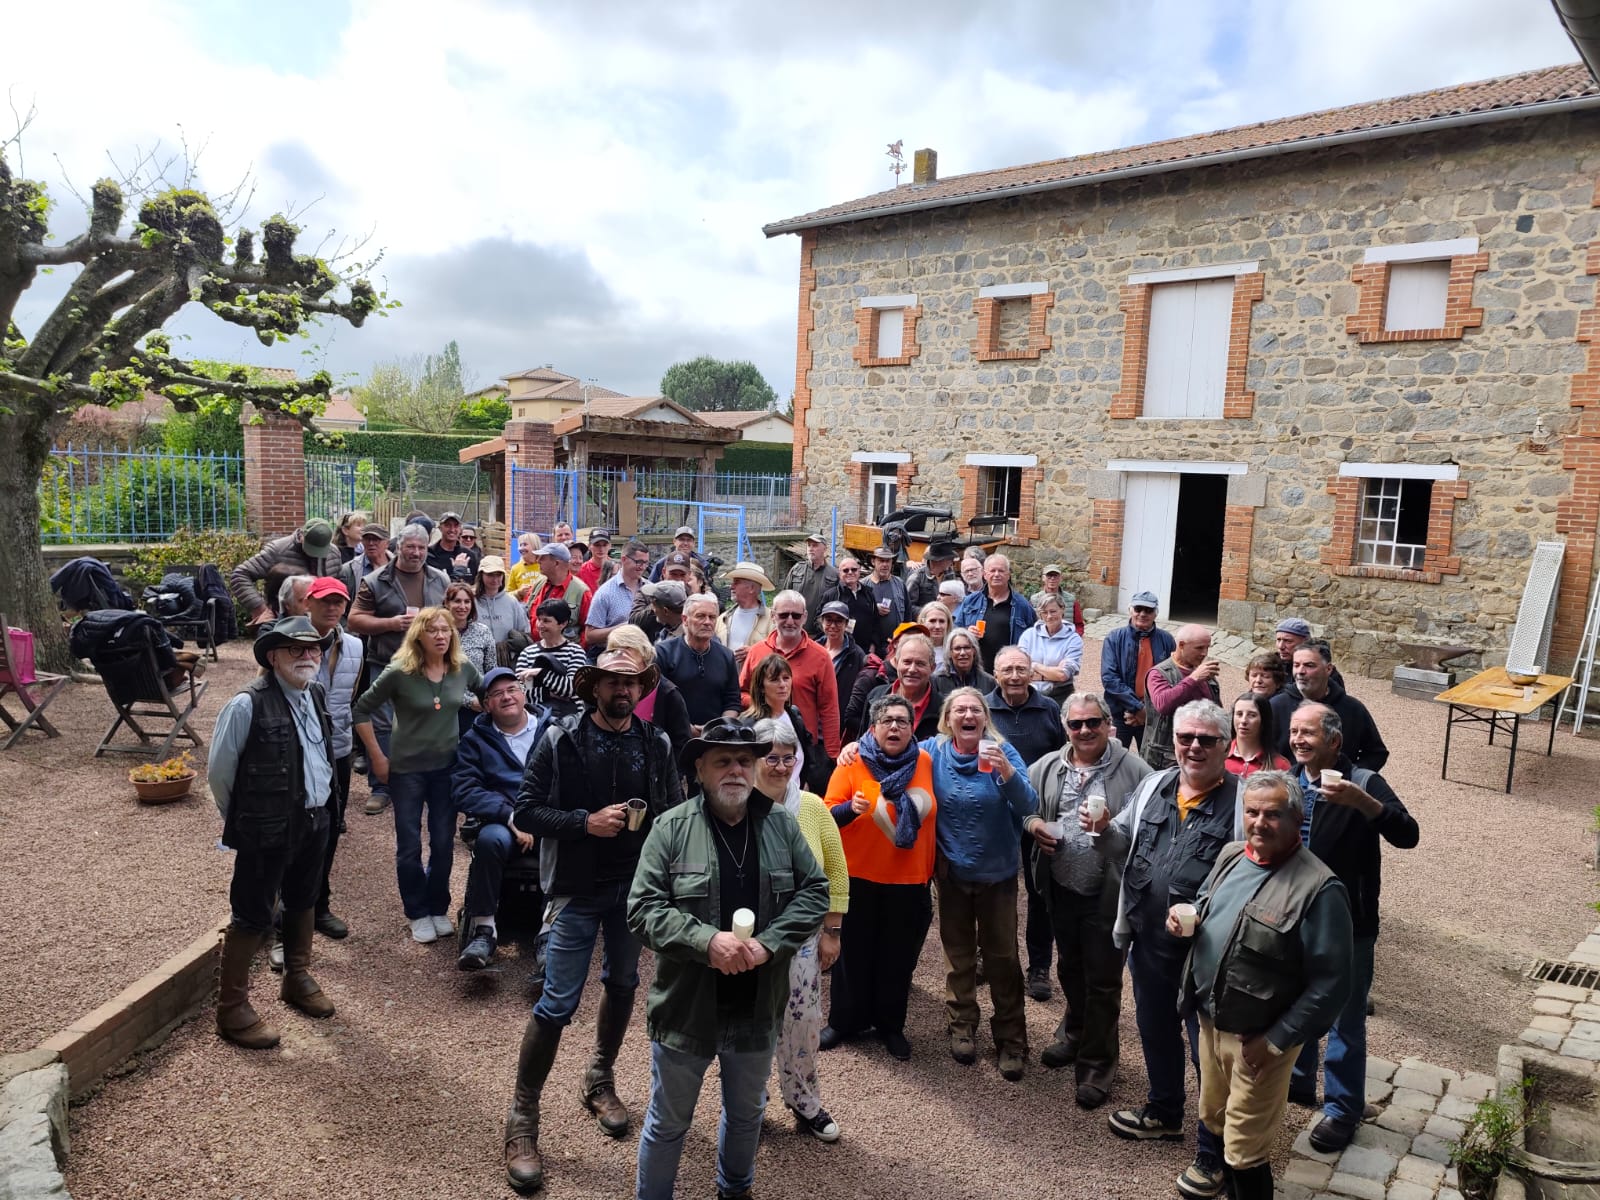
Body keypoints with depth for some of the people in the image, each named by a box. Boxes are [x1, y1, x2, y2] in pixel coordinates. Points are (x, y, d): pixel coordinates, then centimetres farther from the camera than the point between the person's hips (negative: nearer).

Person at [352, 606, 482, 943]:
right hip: (406, 768, -2)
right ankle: (418, 914, 24)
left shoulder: (463, 668, -6)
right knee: (409, 846, 7)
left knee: (443, 844, 9)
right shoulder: (400, 672, -15)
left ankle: (439, 909, 28)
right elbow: (362, 710, -7)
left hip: (447, 766, 3)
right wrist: (377, 757, -7)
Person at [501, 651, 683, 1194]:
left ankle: (600, 1081, 43)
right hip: (578, 888, -4)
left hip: (636, 885, 4)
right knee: (558, 1003, -2)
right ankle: (522, 1119, 15)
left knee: (622, 985, 19)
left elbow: (676, 811, 6)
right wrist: (585, 822, -21)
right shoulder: (561, 740, -10)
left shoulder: (657, 744, -3)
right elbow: (525, 811, -10)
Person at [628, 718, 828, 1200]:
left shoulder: (782, 824, -3)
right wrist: (708, 940, -26)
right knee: (668, 1123, 15)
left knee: (747, 1114, 25)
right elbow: (642, 908, -14)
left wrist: (767, 943, -17)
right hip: (686, 1007, -3)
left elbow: (815, 891, -3)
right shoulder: (671, 828, -11)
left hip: (757, 1008, 3)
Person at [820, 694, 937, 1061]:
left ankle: (890, 1025, 32)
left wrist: (932, 868, 14)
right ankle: (845, 1021, 31)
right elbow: (827, 814, -11)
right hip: (860, 877, -2)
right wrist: (851, 808, -32)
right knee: (854, 953, 13)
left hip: (909, 879, 2)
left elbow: (930, 815, 12)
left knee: (898, 957, 14)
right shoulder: (853, 764, -9)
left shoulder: (924, 762, -1)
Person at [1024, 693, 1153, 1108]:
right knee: (1069, 968, 23)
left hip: (1108, 893, -5)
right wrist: (1032, 823, -6)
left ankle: (1097, 1064, 25)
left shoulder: (1133, 770, -12)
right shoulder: (1047, 767, 2)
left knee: (1102, 979, 8)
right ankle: (1075, 1035, 47)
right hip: (1060, 888, 5)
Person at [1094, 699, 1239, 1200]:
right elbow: (1125, 849, 15)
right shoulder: (1154, 785, 4)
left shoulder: (1243, 799, -15)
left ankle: (1212, 1154, 28)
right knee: (1155, 1031, 23)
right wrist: (1105, 830, -6)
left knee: (1209, 1050, 9)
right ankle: (1163, 1113, 47)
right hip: (1148, 941, 6)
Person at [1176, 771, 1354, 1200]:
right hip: (1210, 1020, 7)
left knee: (1244, 1150, 7)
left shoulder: (1318, 888, -22)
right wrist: (1184, 919, -7)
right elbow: (1204, 911, 17)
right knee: (1215, 1119, 25)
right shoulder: (1231, 855, 0)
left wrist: (1276, 1041, -18)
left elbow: (1330, 985, -21)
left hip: (1258, 1037, -7)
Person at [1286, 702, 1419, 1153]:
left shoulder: (1363, 782, -15)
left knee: (1345, 1022, 7)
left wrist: (1361, 800, -44)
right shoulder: (1287, 781, 1)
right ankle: (1297, 1080, 40)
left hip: (1346, 925, -5)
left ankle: (1342, 1108, 23)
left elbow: (1408, 836, -29)